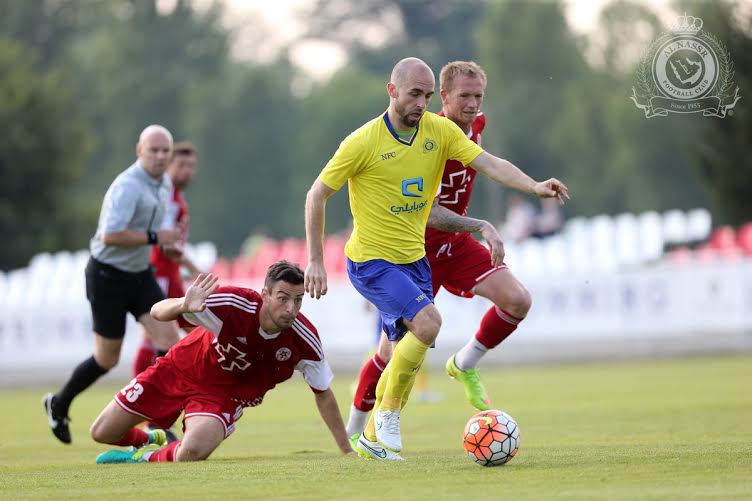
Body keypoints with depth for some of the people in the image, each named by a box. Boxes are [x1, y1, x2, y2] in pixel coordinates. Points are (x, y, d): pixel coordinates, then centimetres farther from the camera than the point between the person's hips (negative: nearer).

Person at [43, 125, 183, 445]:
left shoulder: (164, 184, 6)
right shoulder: (128, 187, -24)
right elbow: (110, 235, -34)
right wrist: (155, 238, -27)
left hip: (139, 274, 8)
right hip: (108, 276, -8)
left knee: (168, 337, -10)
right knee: (107, 359, 3)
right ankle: (59, 404, 28)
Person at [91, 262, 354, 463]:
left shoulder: (305, 340, -24)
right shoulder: (233, 304, -33)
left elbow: (322, 394, -6)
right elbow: (158, 311, -33)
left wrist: (347, 451, -4)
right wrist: (183, 306, -56)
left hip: (221, 393, 0)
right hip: (180, 370, 0)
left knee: (191, 453, -31)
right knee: (102, 434, 7)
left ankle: (149, 457, 5)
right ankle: (151, 440, 42)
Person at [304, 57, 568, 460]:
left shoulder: (440, 130, -3)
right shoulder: (363, 141, -15)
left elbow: (490, 164, -12)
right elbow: (316, 195, -9)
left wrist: (535, 187, -30)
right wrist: (315, 261, -12)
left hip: (414, 259, 6)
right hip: (371, 261, -6)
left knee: (406, 354, 10)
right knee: (428, 321, -26)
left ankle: (372, 438, 28)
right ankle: (388, 412, -9)